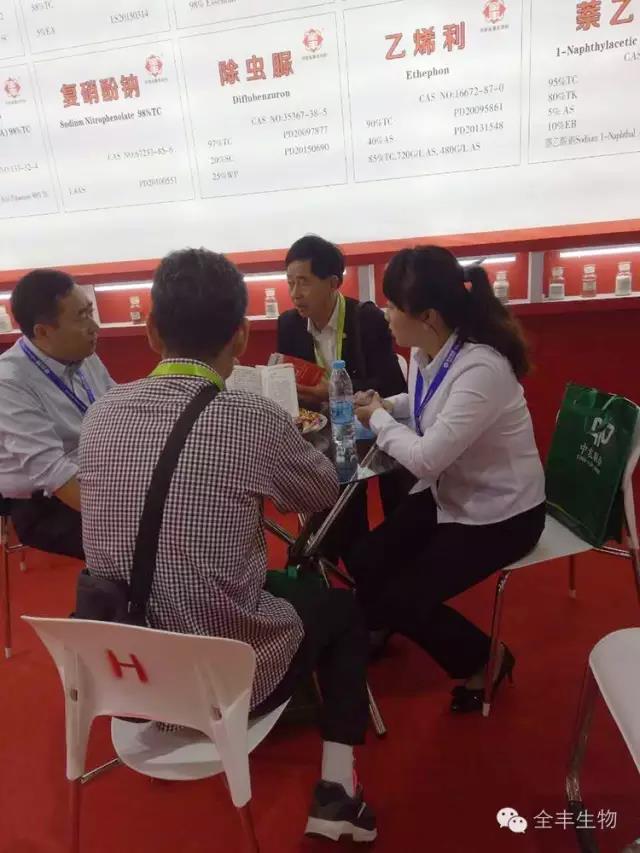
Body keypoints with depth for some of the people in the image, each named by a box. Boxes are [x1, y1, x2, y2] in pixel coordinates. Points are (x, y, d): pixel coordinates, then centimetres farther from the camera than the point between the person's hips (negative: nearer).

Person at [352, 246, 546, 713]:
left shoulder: (481, 368, -33)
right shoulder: (425, 354, -6)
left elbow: (426, 458, -32)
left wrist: (379, 418, -14)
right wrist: (385, 406, -4)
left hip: (498, 513, -7)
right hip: (447, 492, 7)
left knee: (403, 597, -11)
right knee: (366, 564, -1)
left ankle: (484, 660, 18)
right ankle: (377, 631, 34)